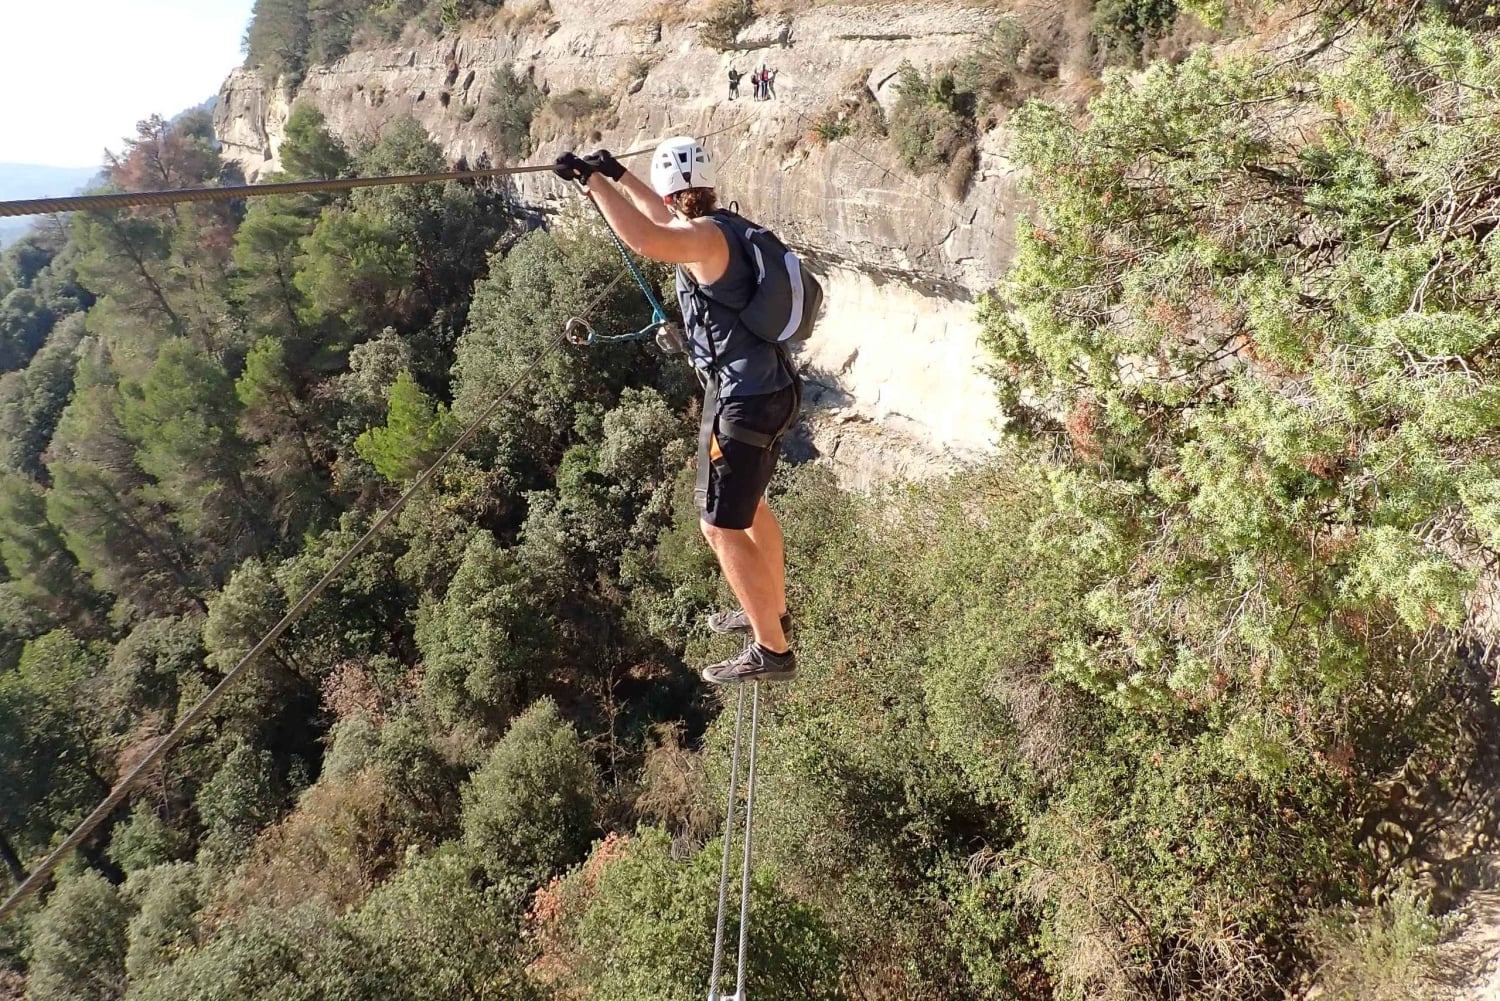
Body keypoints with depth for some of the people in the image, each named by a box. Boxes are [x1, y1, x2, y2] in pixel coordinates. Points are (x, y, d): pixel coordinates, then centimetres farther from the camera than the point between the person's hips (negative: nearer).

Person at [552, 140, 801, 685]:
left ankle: (771, 650, 6)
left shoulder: (706, 236, -19)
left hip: (743, 401, -10)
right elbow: (667, 220, 30)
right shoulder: (723, 226, 9)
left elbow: (646, 239, -41)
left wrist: (593, 181, -33)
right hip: (769, 388, 10)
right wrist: (617, 175, 35)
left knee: (721, 527, -2)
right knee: (747, 503, 26)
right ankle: (772, 609, 43)